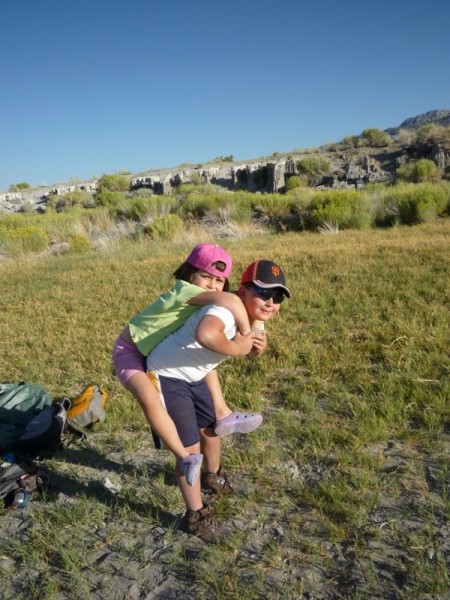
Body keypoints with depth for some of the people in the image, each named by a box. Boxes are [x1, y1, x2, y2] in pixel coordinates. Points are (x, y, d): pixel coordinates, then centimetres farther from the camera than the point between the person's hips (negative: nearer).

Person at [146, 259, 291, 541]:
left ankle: (214, 477, 55)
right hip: (166, 376, -9)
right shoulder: (226, 310, -35)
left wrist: (256, 327, -15)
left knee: (211, 428, 25)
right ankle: (196, 516, 18)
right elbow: (205, 335, -55)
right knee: (190, 448, -4)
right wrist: (233, 347, -38)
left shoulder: (254, 317, -3)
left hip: (195, 376, 10)